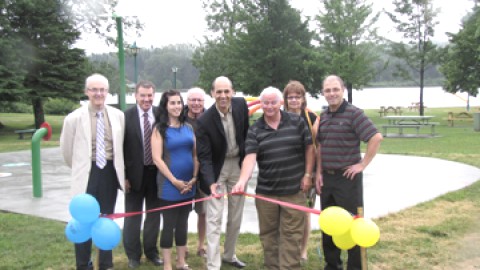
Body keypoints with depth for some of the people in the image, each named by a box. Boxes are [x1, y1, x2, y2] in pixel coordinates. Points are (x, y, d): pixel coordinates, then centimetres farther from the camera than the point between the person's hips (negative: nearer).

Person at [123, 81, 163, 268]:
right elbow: (121, 148, -8)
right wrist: (124, 176, -10)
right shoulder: (126, 116, -10)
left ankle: (151, 251, 31)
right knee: (133, 216, 12)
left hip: (156, 172, 2)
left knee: (154, 214, 14)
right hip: (135, 173, -2)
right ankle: (133, 254, 27)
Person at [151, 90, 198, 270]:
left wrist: (194, 178, -4)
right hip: (169, 185, -5)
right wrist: (174, 181, -14)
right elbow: (157, 158, -11)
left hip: (188, 185, 5)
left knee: (182, 224, 13)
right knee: (169, 225, 2)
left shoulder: (188, 127, 9)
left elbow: (195, 154, 9)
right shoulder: (159, 129, -5)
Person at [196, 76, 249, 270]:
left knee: (236, 216, 15)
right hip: (217, 169, -4)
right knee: (214, 219, -5)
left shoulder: (241, 104, -10)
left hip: (238, 165, 5)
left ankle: (229, 254, 35)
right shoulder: (205, 121, -22)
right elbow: (204, 157, -22)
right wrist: (211, 182, -36)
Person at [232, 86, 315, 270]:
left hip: (293, 190, -2)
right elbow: (250, 157, -12)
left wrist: (307, 175, 1)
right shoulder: (255, 130, 0)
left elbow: (309, 147, 7)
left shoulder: (296, 121, 0)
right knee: (268, 233, 12)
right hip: (265, 191, 2)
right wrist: (242, 181, -28)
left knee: (291, 234, 2)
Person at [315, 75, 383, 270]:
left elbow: (376, 137, -19)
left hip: (348, 176, -7)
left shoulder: (354, 113, -12)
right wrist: (319, 172, 7)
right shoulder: (323, 116, 8)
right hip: (327, 178, 7)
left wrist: (363, 164, -17)